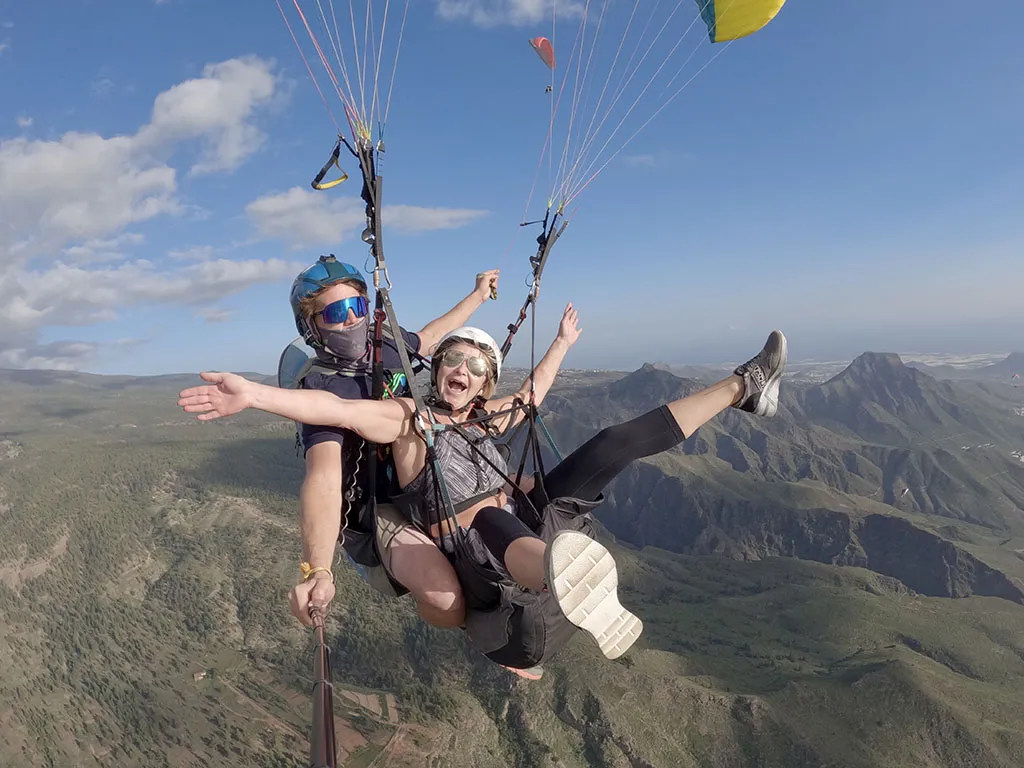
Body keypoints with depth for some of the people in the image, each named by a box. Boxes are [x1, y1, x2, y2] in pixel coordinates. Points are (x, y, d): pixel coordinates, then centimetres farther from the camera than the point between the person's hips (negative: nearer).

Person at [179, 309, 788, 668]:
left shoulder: (482, 418, 15)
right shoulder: (406, 419, -3)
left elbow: (531, 395, 34)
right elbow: (335, 408, -19)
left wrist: (563, 342, 45)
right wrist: (253, 394, -33)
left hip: (529, 519, 7)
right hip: (473, 543, -6)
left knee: (616, 442, 1)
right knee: (493, 518, -45)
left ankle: (742, 389, 14)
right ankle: (575, 586, -82)